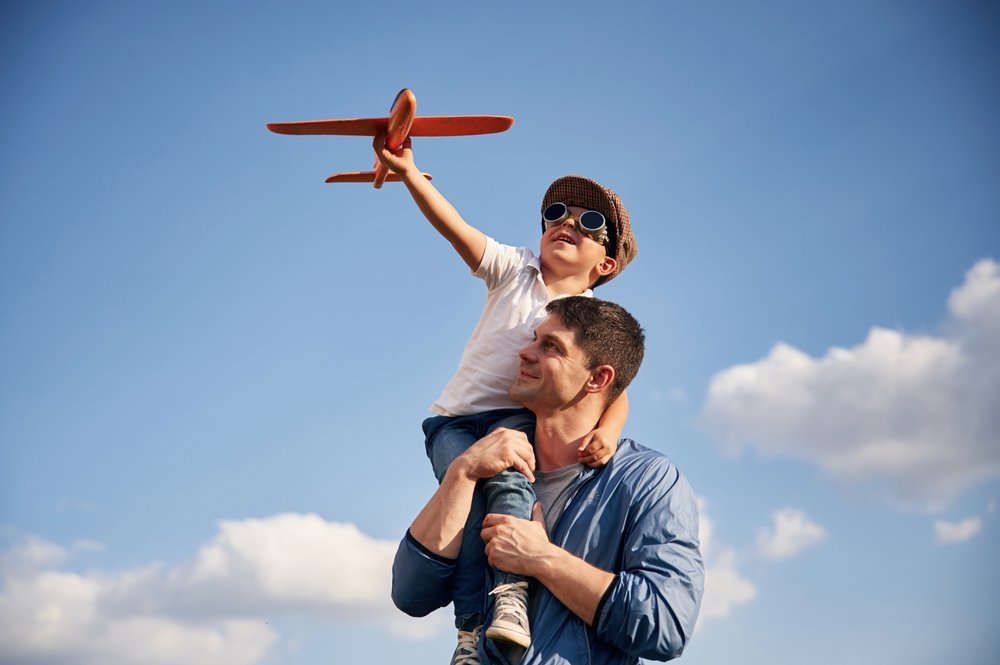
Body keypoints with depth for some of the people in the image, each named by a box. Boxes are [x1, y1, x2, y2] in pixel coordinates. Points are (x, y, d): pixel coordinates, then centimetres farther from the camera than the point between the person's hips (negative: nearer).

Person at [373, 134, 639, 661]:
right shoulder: (515, 269, 7)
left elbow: (615, 389, -10)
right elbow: (454, 226, -7)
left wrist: (608, 430, -34)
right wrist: (408, 171, -23)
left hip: (520, 417, -1)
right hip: (456, 418, 1)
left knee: (505, 475, -35)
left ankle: (511, 598, -47)